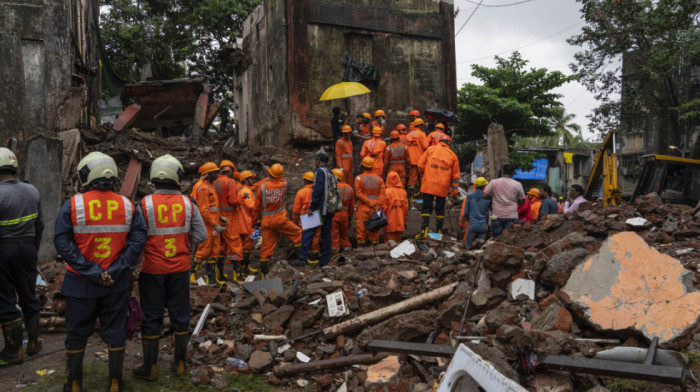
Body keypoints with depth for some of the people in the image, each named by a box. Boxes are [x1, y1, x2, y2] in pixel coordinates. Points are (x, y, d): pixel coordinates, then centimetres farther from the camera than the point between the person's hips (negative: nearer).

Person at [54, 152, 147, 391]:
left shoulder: (72, 205, -9)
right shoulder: (127, 206, -3)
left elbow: (62, 243, -13)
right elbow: (138, 239, -8)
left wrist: (90, 272, -13)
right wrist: (115, 271, -9)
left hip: (81, 282, -1)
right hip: (117, 282, 2)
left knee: (77, 334, 14)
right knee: (115, 331, 12)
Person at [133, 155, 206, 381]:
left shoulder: (145, 204, -12)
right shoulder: (187, 203, -5)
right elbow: (201, 235, -3)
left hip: (153, 269, -2)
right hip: (180, 268, 2)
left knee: (151, 318, 9)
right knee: (180, 315, 14)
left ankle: (150, 368, 20)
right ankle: (180, 364, 24)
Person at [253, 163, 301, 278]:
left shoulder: (263, 186, 0)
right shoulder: (284, 184, -2)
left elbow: (257, 205, 4)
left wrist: (254, 220, 14)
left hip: (266, 221, 3)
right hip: (280, 220, -3)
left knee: (266, 247, 6)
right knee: (298, 234, 12)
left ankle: (263, 273, 10)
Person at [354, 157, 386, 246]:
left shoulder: (359, 178, -1)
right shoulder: (379, 178, 8)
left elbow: (358, 193, -11)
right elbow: (382, 194, -2)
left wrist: (370, 203, -10)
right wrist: (377, 206, -7)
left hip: (363, 209, -3)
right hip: (376, 209, 3)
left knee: (361, 230, 1)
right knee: (375, 231, 9)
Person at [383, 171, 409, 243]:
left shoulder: (387, 191, -13)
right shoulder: (403, 191, 2)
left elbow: (384, 207, -11)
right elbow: (406, 206, 7)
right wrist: (405, 220, 16)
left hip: (390, 222, -4)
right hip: (400, 222, 4)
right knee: (398, 239, 15)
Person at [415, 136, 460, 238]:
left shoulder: (430, 149, 7)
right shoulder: (453, 155, 11)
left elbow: (421, 165, 3)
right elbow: (455, 175, 10)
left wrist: (423, 176, 20)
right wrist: (454, 191, 13)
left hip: (428, 184, -1)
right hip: (443, 187, 1)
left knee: (426, 208, -1)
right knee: (440, 209, 10)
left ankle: (424, 231, -10)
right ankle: (439, 231, 13)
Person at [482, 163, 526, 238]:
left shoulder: (493, 182, -2)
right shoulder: (517, 184, -2)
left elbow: (484, 195, -3)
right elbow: (522, 201, 5)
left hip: (497, 216, 1)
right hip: (512, 217, 0)